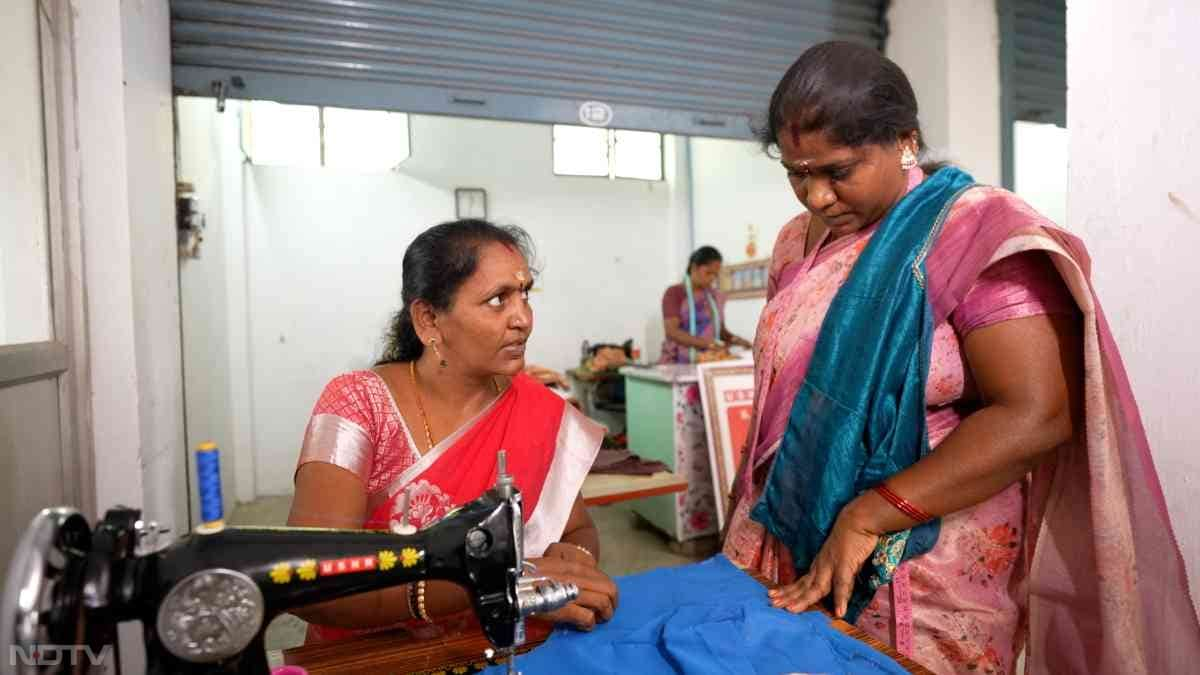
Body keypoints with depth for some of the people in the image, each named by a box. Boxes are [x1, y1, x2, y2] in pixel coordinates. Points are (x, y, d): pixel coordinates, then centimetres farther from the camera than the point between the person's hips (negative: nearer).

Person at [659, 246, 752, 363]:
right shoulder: (674, 293, -2)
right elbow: (672, 332, -12)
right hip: (677, 363, -4)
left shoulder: (716, 297, 11)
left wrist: (735, 340, 0)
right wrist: (708, 343, -21)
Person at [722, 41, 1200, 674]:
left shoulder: (975, 233, -12)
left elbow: (1036, 415, -20)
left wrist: (864, 518, -21)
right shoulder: (798, 244, 6)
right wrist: (738, 527, 10)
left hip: (922, 581, -5)